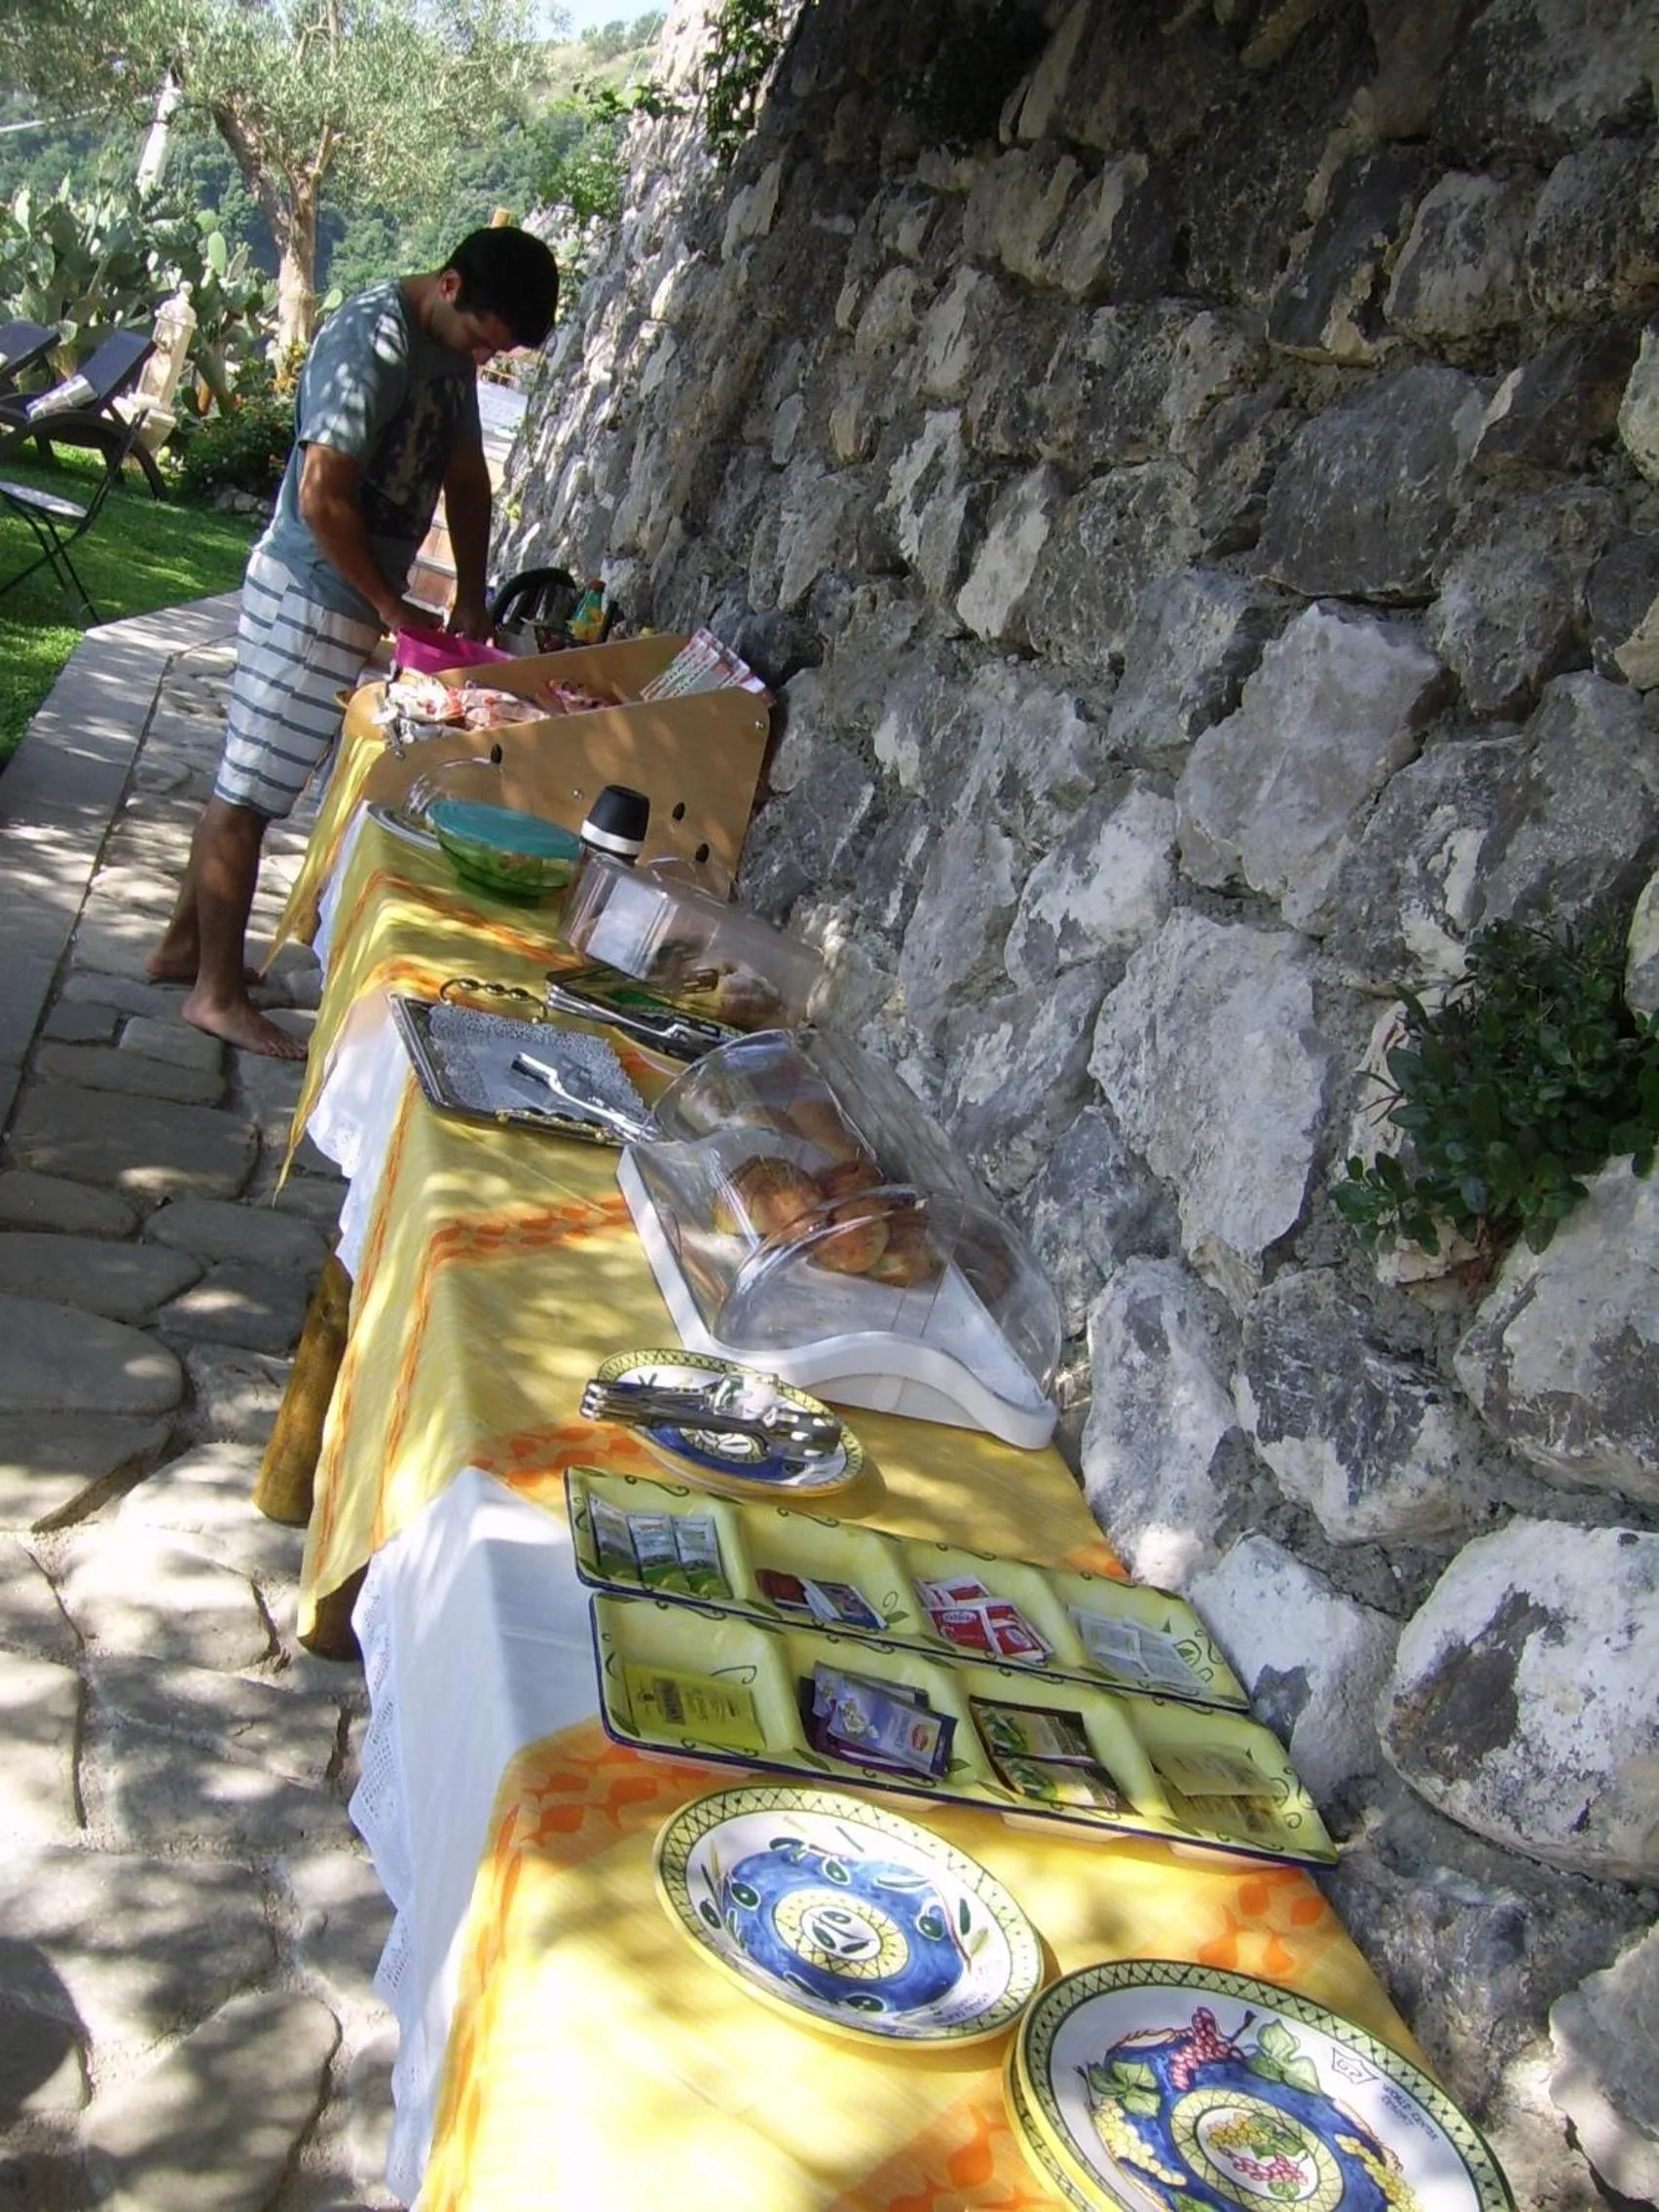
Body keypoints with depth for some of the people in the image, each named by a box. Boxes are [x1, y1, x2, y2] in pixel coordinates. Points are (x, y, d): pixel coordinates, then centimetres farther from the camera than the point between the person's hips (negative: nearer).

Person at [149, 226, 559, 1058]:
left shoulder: (452, 346, 8)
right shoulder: (373, 340, -21)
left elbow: (465, 476, 17)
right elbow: (322, 498, -25)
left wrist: (471, 598, 9)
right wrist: (392, 607, -16)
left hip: (352, 597, 9)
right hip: (310, 594, -9)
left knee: (249, 780, 16)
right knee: (248, 792, -2)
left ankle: (184, 944, 28)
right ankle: (217, 992, 6)